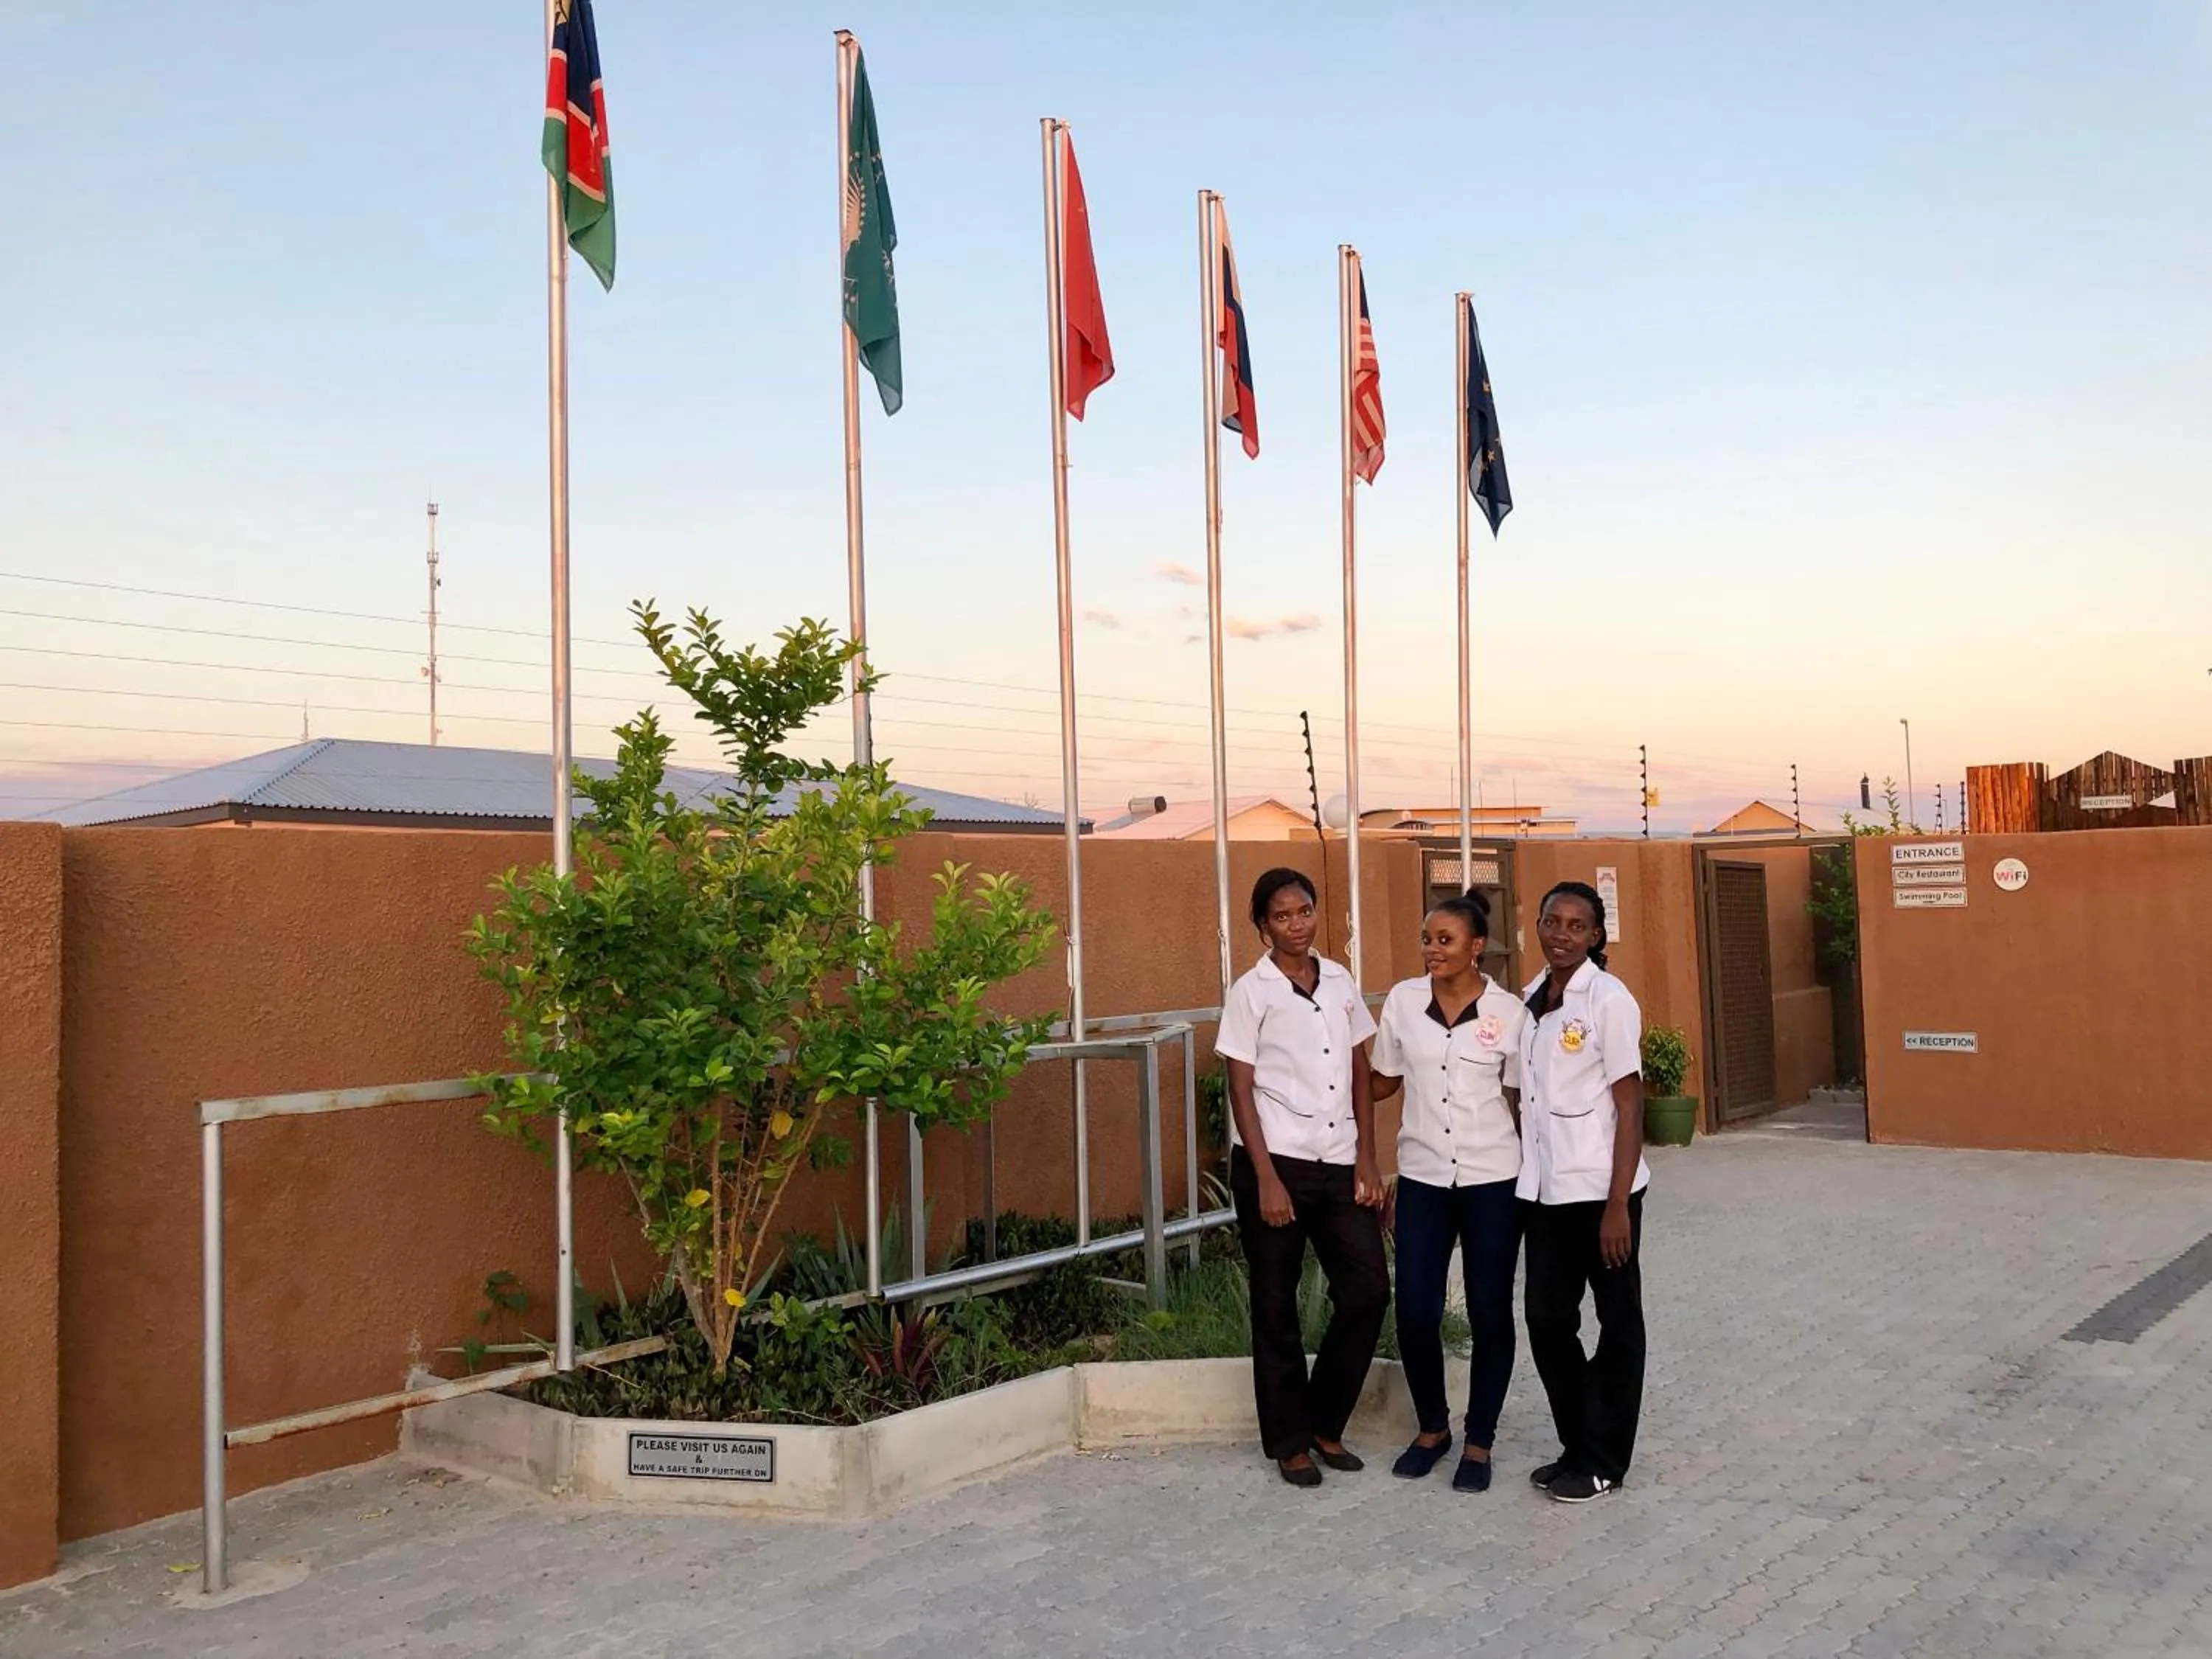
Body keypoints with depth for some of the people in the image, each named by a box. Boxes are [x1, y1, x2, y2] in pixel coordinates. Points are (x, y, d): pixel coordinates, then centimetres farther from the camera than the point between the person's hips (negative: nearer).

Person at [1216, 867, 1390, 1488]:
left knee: (1368, 1290, 1)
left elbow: (1361, 1076, 10)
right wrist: (1267, 1179, -12)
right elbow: (1241, 1092, -6)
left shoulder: (1341, 983, 8)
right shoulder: (1251, 993, -4)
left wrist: (1367, 1160, 3)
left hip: (1338, 1163, 4)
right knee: (1276, 1307, 5)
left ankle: (1325, 1425, 19)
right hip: (1274, 1162, -4)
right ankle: (1289, 1441, 19)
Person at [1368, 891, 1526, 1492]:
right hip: (1422, 1179, 2)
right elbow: (1383, 1082, 11)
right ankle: (1432, 1427, 24)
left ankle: (1479, 1442, 22)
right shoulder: (1401, 1002, -1)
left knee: (1489, 1313, 6)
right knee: (1415, 1312, 0)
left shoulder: (1509, 1012, -6)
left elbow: (1518, 1101, 1)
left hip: (1493, 1180, -2)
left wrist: (1531, 1179, 2)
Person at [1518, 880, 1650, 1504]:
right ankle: (1578, 1446, 26)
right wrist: (1525, 1178, 8)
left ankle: (1603, 1461, 17)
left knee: (1616, 1323, 7)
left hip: (1600, 1188, -6)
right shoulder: (1532, 997, 8)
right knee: (1547, 1318, 11)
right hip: (1545, 1189, 7)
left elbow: (1630, 1106, -12)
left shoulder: (1609, 999, -11)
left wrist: (1617, 1204, -15)